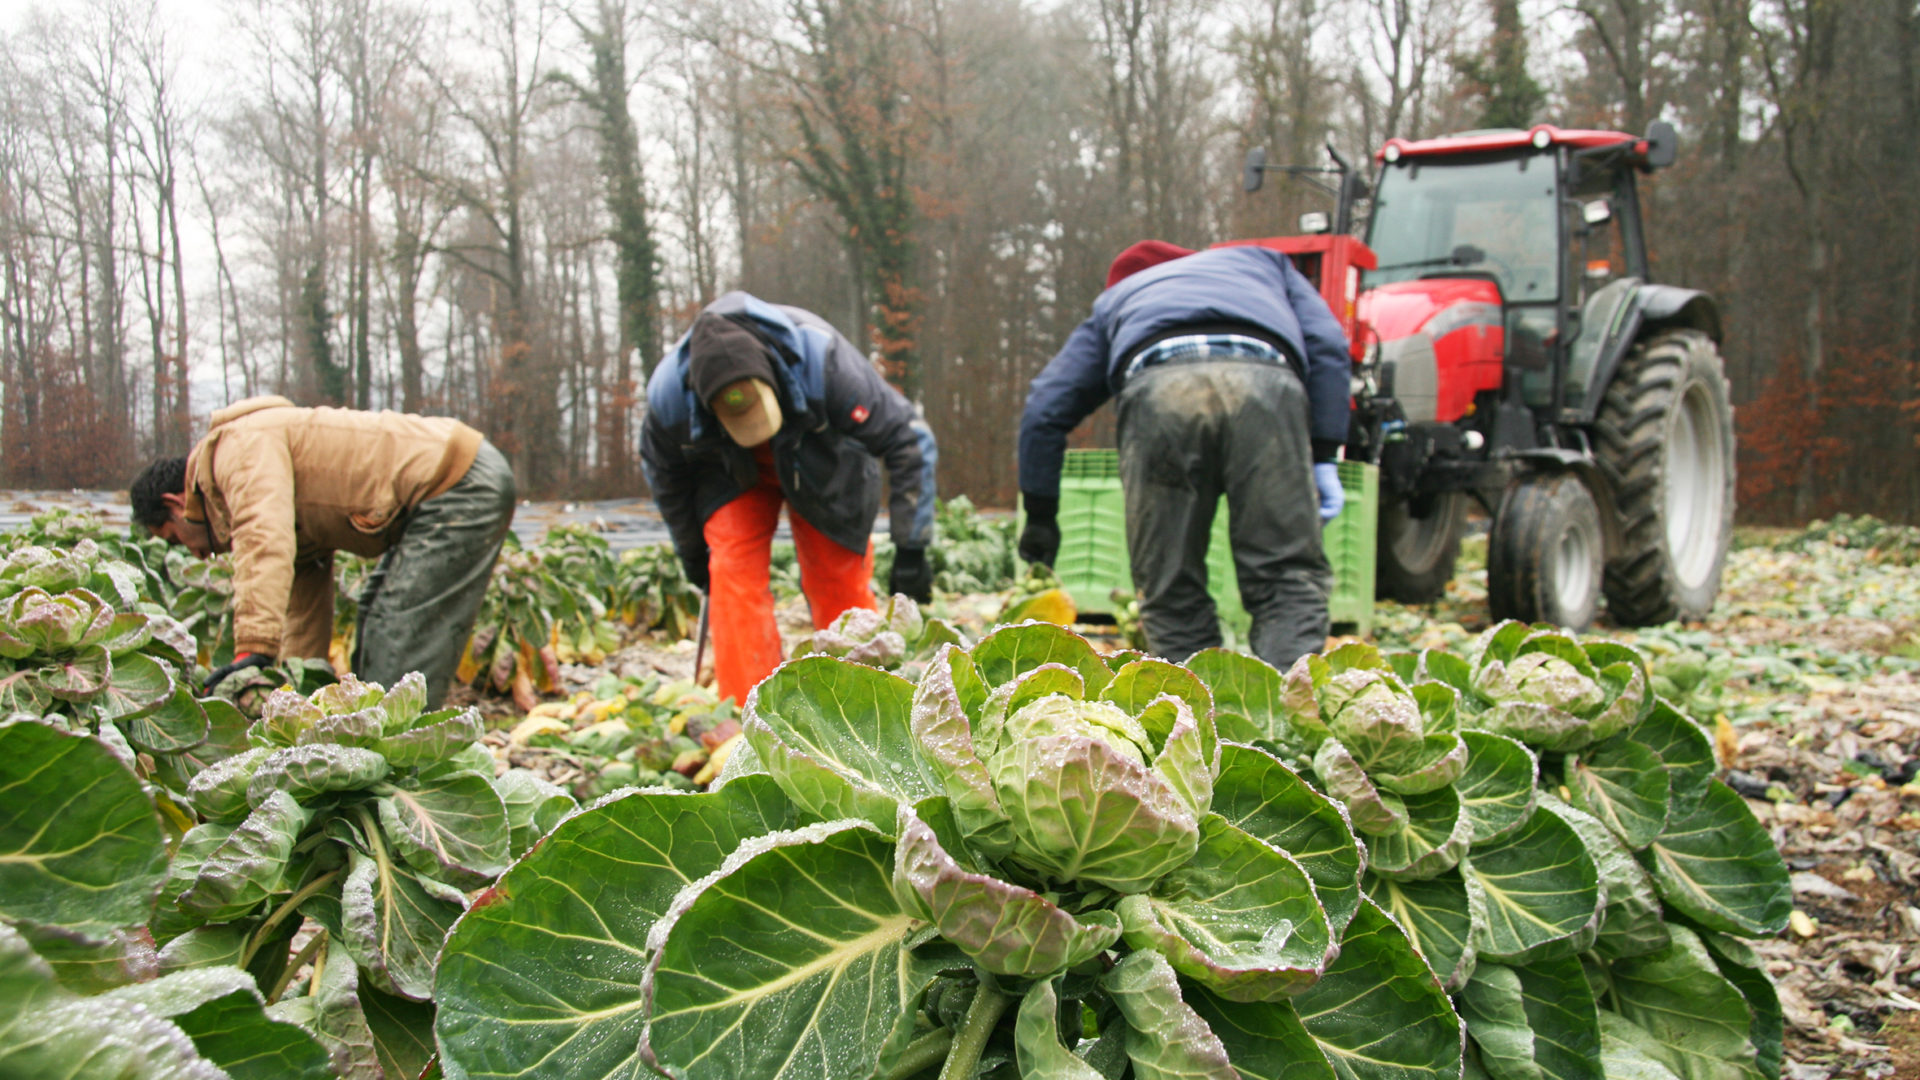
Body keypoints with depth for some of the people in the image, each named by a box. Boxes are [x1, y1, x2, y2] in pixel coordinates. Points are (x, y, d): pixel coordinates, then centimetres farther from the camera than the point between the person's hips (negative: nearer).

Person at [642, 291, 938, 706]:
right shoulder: (669, 394, -32)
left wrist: (911, 549, -25)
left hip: (824, 463, -1)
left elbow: (909, 441, -27)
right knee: (734, 574, -17)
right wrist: (692, 554, 6)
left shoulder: (822, 361, -40)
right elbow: (664, 473, -6)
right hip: (729, 471, 1)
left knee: (840, 581, -5)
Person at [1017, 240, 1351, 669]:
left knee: (1173, 593, 9)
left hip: (1158, 388, 1)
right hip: (1265, 379, 0)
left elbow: (1045, 410, 30)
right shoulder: (1262, 261, 42)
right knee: (1289, 583, 3)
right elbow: (1326, 345, 22)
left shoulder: (1114, 299, 42)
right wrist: (1323, 457, 17)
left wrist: (1040, 516, 37)